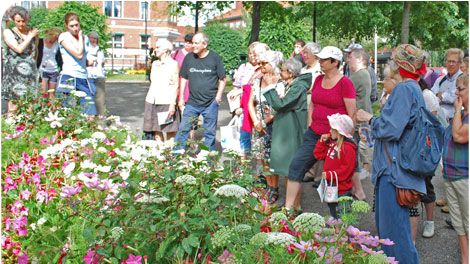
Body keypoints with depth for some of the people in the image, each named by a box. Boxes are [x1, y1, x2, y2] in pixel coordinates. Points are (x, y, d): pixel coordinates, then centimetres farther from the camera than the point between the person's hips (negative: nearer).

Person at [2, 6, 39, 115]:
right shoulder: (8, 32, 2)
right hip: (13, 74, -3)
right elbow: (19, 49, -12)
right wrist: (30, 37, -3)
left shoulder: (33, 32, 12)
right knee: (13, 110, -6)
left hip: (30, 74, 3)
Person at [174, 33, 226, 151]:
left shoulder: (215, 58, -3)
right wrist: (181, 98, 7)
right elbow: (183, 78, 11)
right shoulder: (189, 57, 3)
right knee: (183, 129, 1)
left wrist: (218, 96, -7)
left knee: (210, 132, 8)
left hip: (211, 102, -2)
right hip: (192, 102, 2)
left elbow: (222, 79, 2)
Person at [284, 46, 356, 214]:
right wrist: (310, 125, 10)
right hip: (314, 134, 6)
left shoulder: (345, 83, -12)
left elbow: (352, 114, -11)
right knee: (296, 166, -4)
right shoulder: (319, 79, 8)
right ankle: (289, 207, 1)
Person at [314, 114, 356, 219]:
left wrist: (329, 174, -22)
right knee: (333, 215, 22)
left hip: (342, 191, -9)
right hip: (330, 187, 9)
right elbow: (319, 155, 18)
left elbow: (346, 169, -23)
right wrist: (322, 142, 6)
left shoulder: (348, 148, -19)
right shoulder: (331, 144, 10)